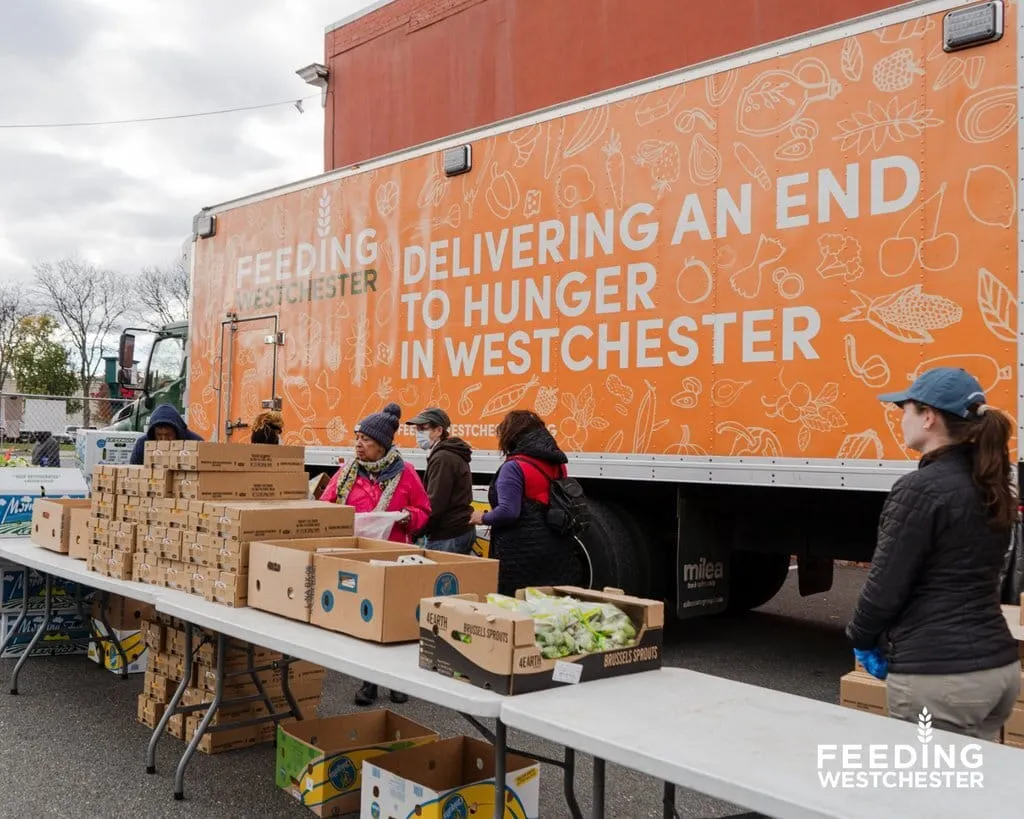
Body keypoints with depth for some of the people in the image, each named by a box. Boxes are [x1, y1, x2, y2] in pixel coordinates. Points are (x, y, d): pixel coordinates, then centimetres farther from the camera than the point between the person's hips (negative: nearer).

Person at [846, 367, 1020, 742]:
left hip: (939, 677, -8)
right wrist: (896, 639, 18)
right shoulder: (991, 487, 9)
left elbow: (885, 587, -15)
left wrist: (861, 638, 4)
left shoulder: (921, 488, -17)